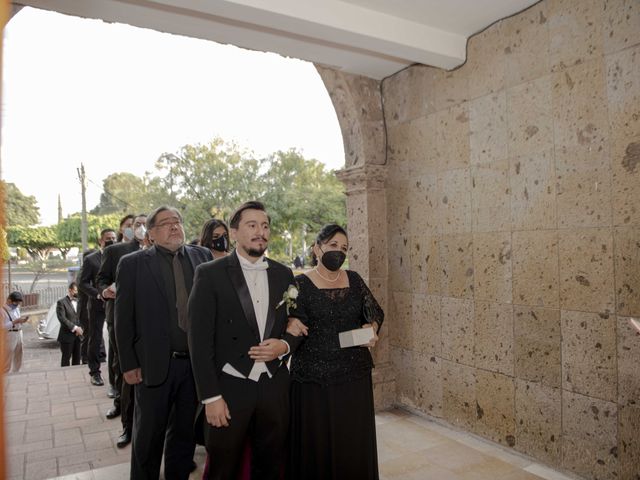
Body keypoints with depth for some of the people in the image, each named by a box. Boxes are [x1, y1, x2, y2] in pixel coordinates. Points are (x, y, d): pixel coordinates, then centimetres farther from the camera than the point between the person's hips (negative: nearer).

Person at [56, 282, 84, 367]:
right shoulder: (61, 302, -5)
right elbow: (62, 318, -14)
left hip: (77, 335, 5)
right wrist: (75, 328, -18)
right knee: (66, 358, 2)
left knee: (77, 358, 8)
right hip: (67, 335, -5)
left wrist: (80, 328, -4)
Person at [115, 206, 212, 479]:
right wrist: (128, 364, -5)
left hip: (196, 362, 3)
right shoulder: (132, 264, -4)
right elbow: (123, 318, -3)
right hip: (155, 364, -2)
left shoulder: (203, 257, 2)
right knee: (149, 434, 15)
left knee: (185, 431, 19)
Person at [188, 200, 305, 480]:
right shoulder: (210, 274, -7)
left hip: (275, 386, 4)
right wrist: (210, 397, -12)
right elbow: (200, 340, -9)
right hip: (229, 388, -3)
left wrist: (284, 345, -8)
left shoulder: (283, 274, 5)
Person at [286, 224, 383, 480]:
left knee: (355, 441, 12)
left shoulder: (354, 280, 6)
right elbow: (291, 326, -7)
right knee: (317, 442, 6)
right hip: (314, 377, -4)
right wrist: (292, 325, -29)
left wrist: (372, 329, -7)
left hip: (355, 373, 4)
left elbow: (375, 312, 13)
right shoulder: (301, 283, -7)